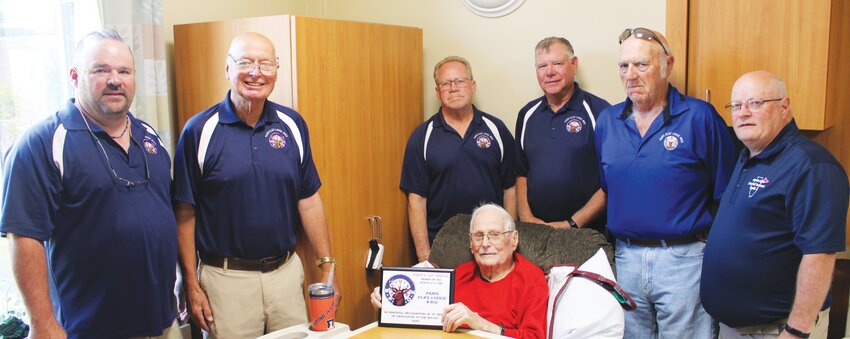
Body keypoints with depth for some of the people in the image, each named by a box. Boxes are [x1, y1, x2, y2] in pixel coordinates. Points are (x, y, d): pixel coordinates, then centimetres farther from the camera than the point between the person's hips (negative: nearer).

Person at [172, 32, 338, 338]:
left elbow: (309, 200, 6)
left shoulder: (292, 125, 2)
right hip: (226, 279, -3)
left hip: (286, 272, 3)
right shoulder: (200, 130, -7)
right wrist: (192, 287, -5)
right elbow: (185, 214, -4)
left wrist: (327, 267, 4)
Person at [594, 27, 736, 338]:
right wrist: (611, 242, 10)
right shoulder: (607, 121, 7)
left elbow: (726, 195, -4)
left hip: (684, 258, -4)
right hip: (625, 257, 4)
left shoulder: (699, 117, -7)